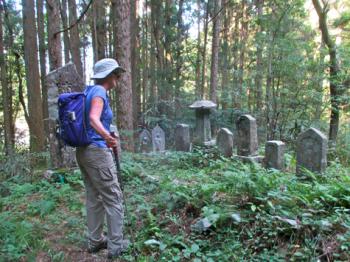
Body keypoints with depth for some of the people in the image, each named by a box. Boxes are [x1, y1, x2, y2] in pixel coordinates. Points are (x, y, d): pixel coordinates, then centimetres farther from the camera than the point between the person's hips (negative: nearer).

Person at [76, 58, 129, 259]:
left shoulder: (90, 91, 14)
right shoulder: (99, 91, -12)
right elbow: (94, 119, -29)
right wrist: (108, 137, -44)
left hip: (83, 151, 9)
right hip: (97, 151, -9)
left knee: (94, 198, 16)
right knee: (113, 198, 1)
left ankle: (95, 241, 25)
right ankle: (116, 245, 9)